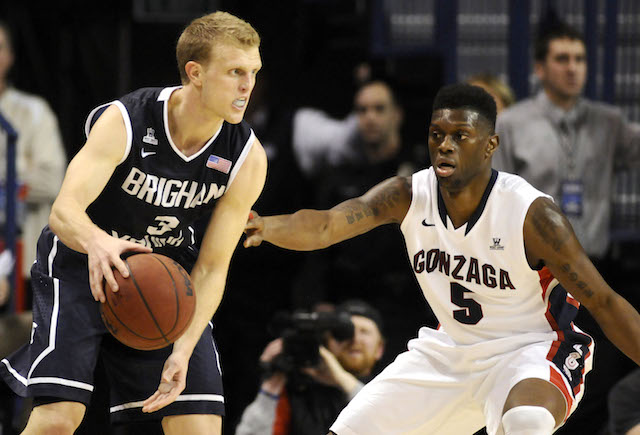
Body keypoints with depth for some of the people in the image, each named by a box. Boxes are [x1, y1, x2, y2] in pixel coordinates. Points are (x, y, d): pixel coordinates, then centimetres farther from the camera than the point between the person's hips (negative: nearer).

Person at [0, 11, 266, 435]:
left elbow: (212, 268, -12)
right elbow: (64, 212, -36)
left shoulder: (247, 158, -17)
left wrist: (183, 351, -25)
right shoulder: (123, 121, -26)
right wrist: (97, 242, -60)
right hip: (82, 268, -3)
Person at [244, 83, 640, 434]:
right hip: (450, 350, 5)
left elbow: (604, 303, -17)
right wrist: (265, 227, -49)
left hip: (529, 350, -5)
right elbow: (324, 226, -28)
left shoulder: (532, 215, -23)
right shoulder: (409, 196, -12)